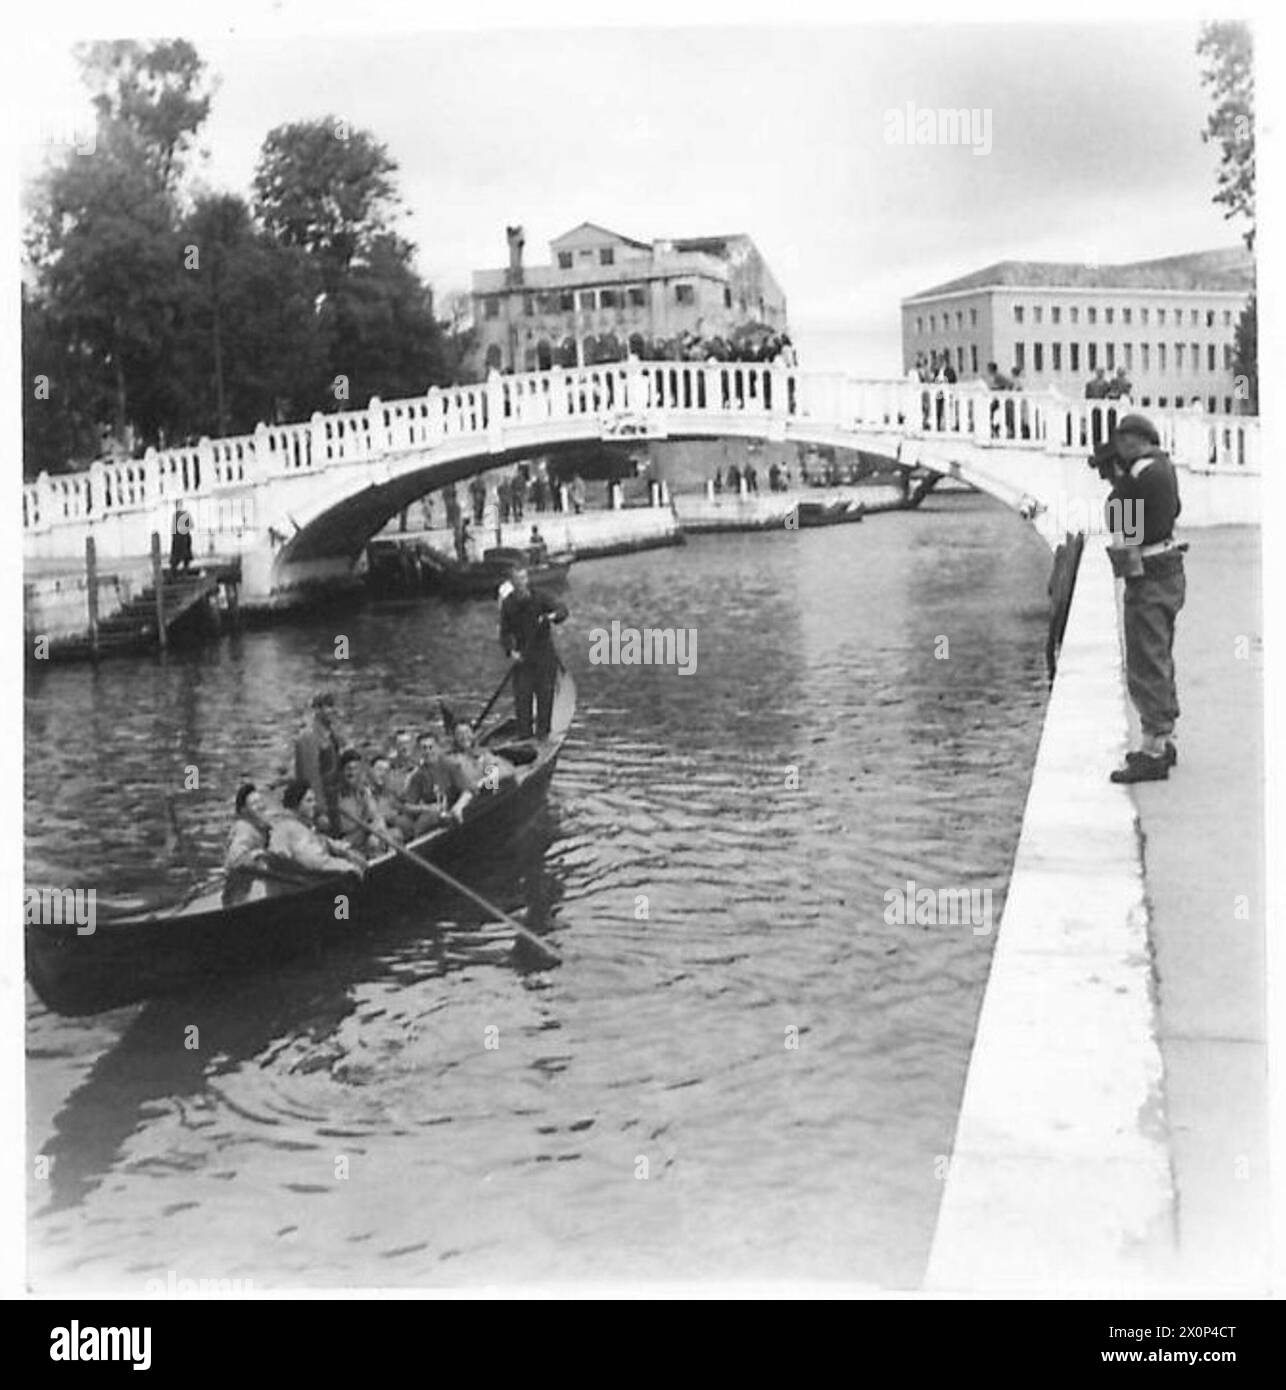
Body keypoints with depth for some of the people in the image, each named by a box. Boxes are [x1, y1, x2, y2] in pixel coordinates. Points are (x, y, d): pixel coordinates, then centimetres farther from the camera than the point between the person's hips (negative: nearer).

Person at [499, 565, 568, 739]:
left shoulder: (540, 598, -7)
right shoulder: (508, 604, 1)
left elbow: (562, 609, -16)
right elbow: (505, 632, 4)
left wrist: (553, 616, -39)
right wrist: (510, 651, -12)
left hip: (544, 653, -1)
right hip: (522, 656, 1)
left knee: (545, 692, 1)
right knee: (522, 694, -3)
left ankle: (543, 731, 12)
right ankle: (524, 732, 6)